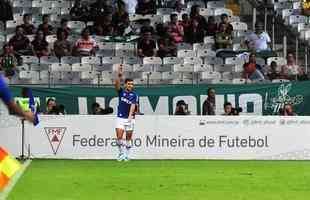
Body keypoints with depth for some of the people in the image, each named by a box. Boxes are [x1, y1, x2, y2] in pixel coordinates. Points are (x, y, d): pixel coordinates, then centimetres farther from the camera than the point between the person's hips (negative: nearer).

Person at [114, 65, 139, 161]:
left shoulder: (134, 95, 0)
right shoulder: (121, 92, 6)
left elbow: (133, 106, -13)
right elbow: (117, 84, -12)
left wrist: (130, 116, -27)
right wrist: (119, 76, -29)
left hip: (130, 118, 0)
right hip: (120, 118, 0)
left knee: (129, 138, 4)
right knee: (119, 137, -9)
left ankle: (126, 155, 16)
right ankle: (121, 152, 10)